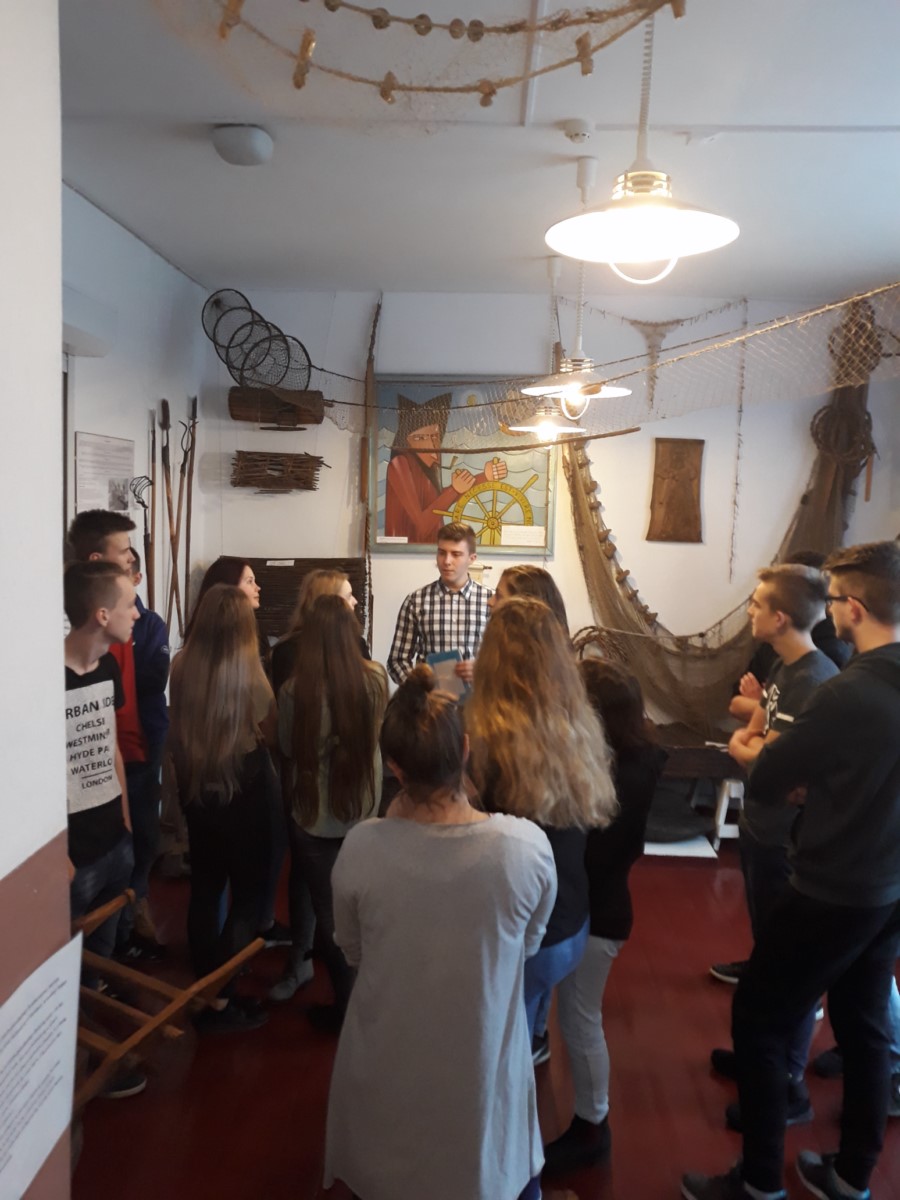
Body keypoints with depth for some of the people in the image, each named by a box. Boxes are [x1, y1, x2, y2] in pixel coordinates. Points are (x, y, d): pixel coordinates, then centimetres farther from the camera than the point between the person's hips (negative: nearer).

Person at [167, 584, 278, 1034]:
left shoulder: (182, 666, -8)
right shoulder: (249, 673, -21)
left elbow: (178, 730, 7)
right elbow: (271, 735, -8)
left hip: (196, 788, 5)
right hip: (243, 790, -5)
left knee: (204, 888, 18)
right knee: (247, 892, 10)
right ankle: (219, 1000, 12)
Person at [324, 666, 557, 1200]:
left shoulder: (361, 848, -25)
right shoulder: (528, 845, -26)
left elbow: (352, 951, -4)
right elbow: (528, 944, -6)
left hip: (387, 1068, 0)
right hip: (484, 1064, 0)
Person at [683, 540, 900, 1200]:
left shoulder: (847, 694, -27)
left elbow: (768, 782, -16)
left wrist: (756, 749, 5)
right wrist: (795, 751, 7)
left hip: (834, 895, -8)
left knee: (758, 1023, 8)